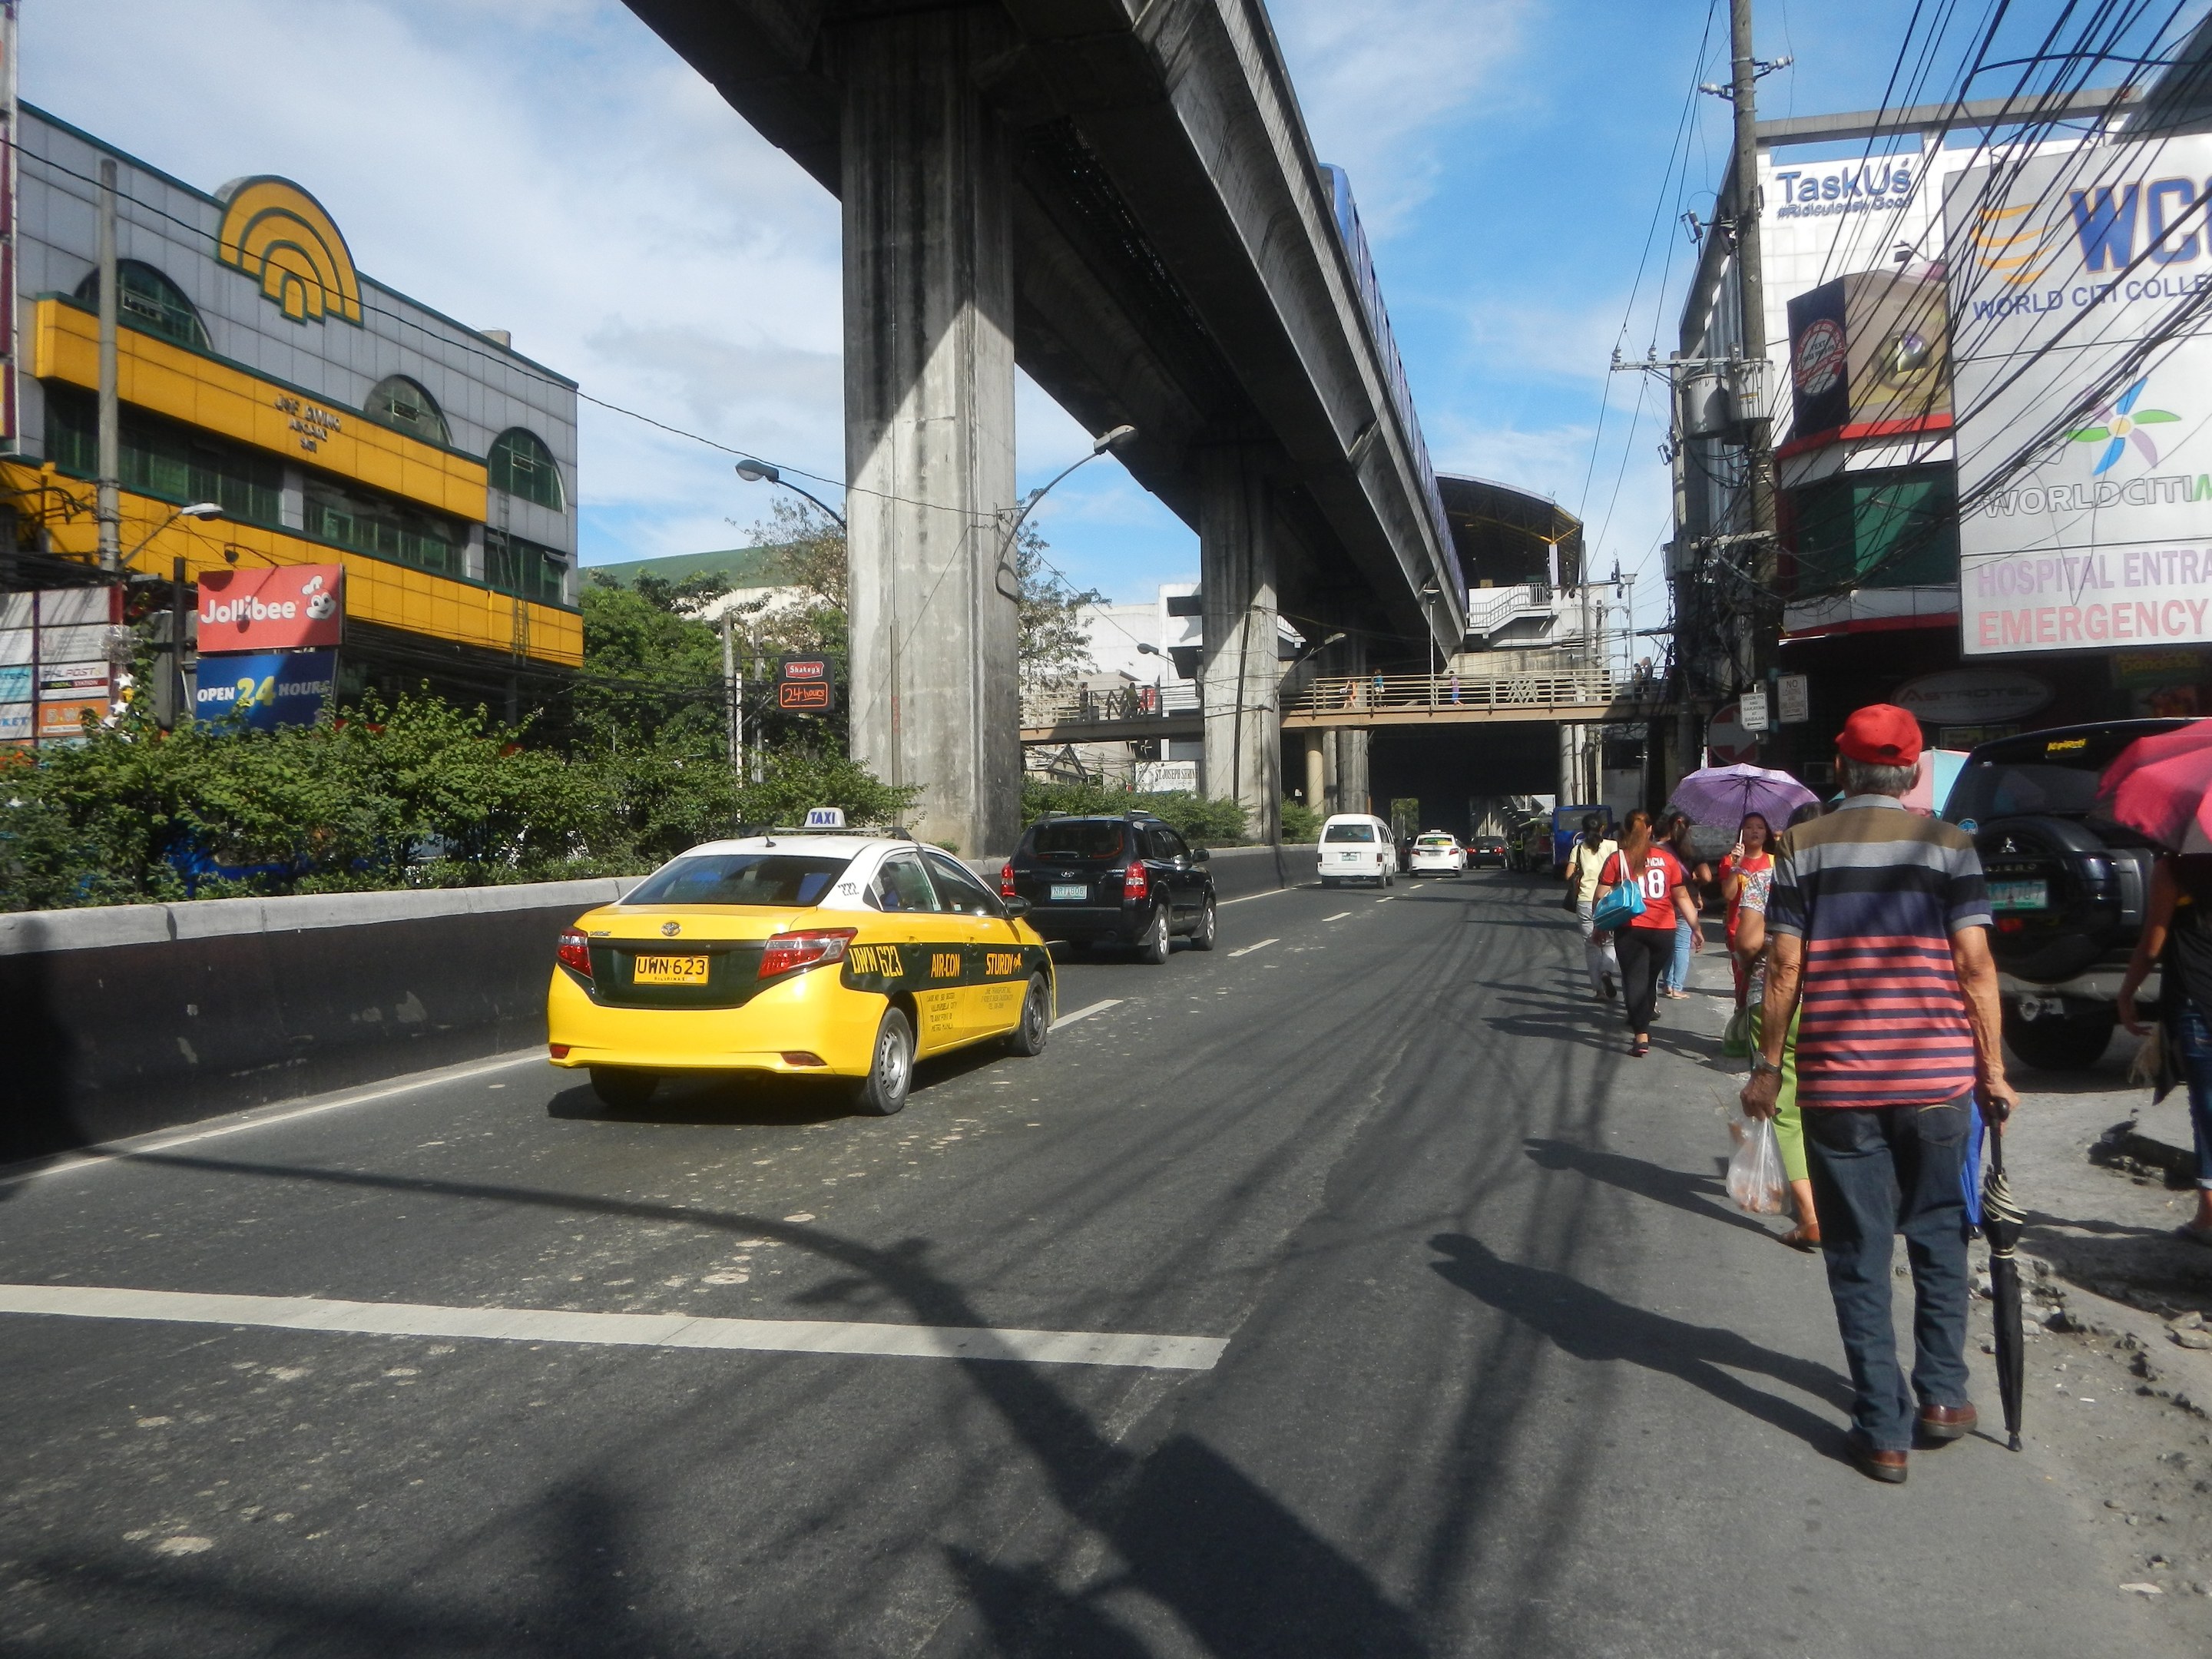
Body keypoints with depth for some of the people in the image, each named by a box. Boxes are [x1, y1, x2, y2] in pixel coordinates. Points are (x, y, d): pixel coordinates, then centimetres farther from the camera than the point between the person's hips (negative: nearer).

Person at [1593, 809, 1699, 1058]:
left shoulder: (1617, 859, -1)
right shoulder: (1666, 858, 5)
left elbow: (1601, 898, -4)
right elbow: (1682, 896, 6)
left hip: (1630, 929, -3)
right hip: (1663, 929, 3)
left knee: (1634, 979, -2)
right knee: (1650, 979, 18)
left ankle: (1641, 1037, -12)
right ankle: (1642, 1025, 30)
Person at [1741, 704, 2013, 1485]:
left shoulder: (1802, 847, -1)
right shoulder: (1948, 844, 0)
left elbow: (1784, 967, -4)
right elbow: (1975, 966, -5)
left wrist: (1767, 1065, 5)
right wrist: (1992, 1068, 4)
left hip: (1837, 1082, -1)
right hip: (1937, 1077, 1)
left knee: (1859, 1255, 6)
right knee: (1937, 1237, 20)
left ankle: (1882, 1430, 9)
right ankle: (1942, 1395, 24)